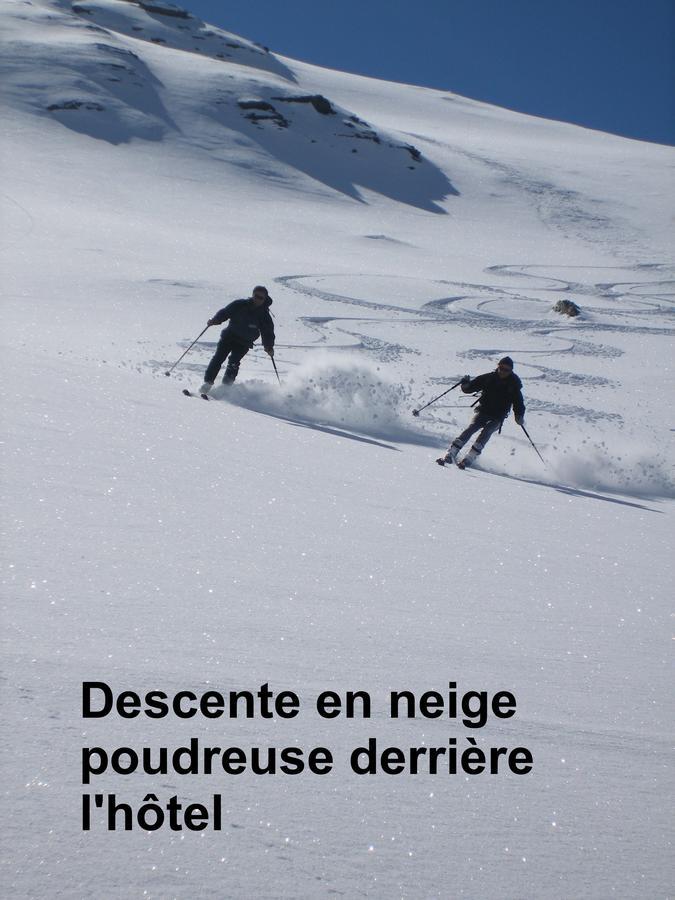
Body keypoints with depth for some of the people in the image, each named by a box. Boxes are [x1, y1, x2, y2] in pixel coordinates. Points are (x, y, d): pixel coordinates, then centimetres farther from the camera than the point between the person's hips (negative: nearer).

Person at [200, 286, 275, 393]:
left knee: (234, 361, -18)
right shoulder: (239, 305, -7)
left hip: (244, 343, 0)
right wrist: (215, 320, -23)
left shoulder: (264, 315, -5)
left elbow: (268, 332, -2)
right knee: (218, 357, -13)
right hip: (229, 336, 0)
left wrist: (269, 346, -15)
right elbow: (225, 313, -5)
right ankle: (208, 382, -11)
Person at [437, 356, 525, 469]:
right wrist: (466, 385, -19)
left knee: (486, 431, -26)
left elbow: (518, 402, 2)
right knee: (472, 427, -21)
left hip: (497, 417, -1)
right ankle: (450, 454, -26)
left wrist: (519, 416, -15)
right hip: (483, 411, 1)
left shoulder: (514, 385, 0)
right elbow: (473, 386, 3)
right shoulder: (489, 378, 1)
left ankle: (470, 458, -31)